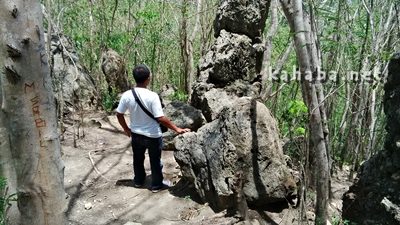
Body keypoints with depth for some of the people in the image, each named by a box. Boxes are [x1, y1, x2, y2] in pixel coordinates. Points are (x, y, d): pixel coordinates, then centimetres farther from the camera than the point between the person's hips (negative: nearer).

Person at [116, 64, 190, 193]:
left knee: (138, 159, 25)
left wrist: (126, 129, 13)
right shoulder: (152, 96, -26)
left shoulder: (127, 95, -13)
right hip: (153, 136, -4)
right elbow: (161, 118, -26)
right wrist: (177, 129, -18)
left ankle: (138, 181, 44)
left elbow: (119, 115, -4)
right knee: (155, 161, 16)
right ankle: (156, 185, 31)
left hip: (136, 134, 4)